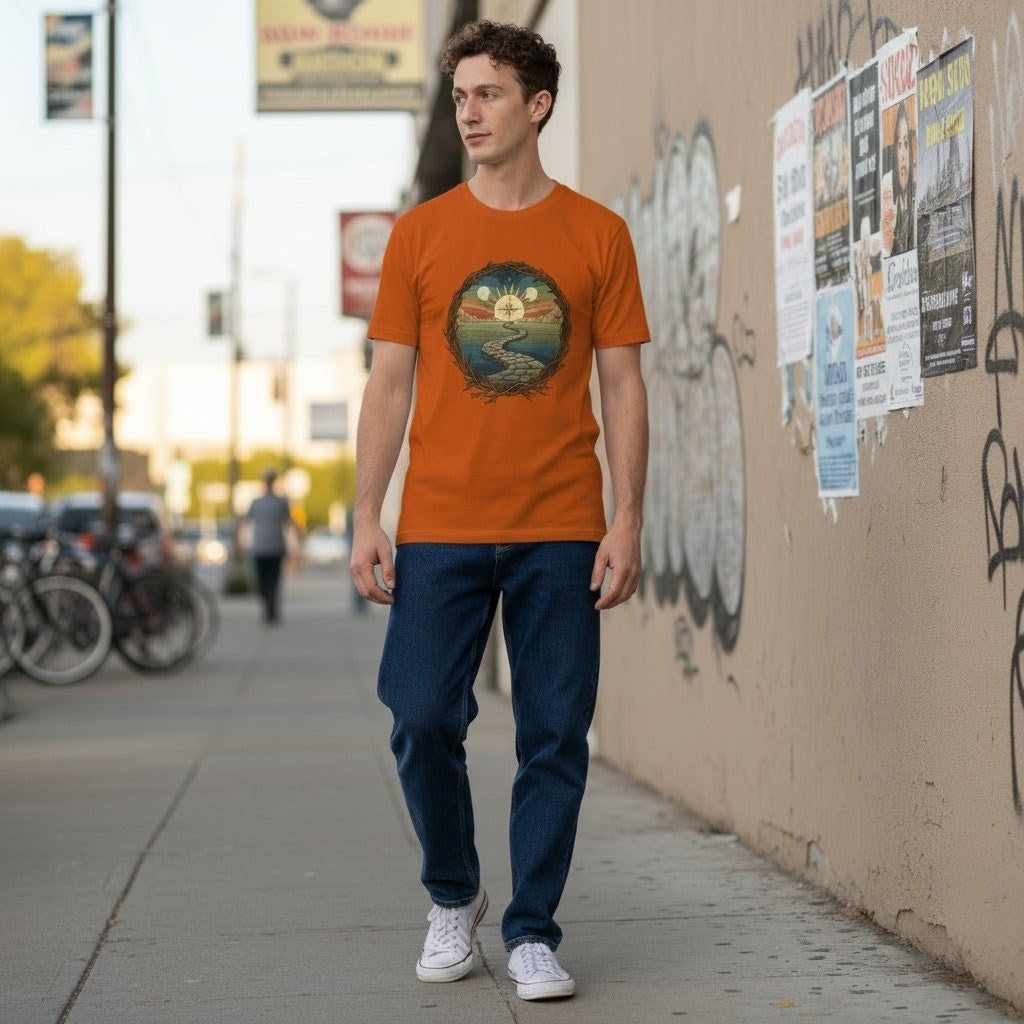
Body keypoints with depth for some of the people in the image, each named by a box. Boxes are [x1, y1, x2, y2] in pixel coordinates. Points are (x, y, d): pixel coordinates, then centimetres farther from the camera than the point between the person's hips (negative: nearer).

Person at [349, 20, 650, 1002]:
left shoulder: (597, 233, 4)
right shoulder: (420, 232, 6)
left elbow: (622, 385, 5)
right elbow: (389, 381, 7)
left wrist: (626, 523, -3)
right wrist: (364, 519, 0)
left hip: (561, 533, 0)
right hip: (439, 527, 1)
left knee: (555, 736, 1)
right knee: (423, 722, -1)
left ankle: (532, 932, 13)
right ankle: (452, 899, 23)